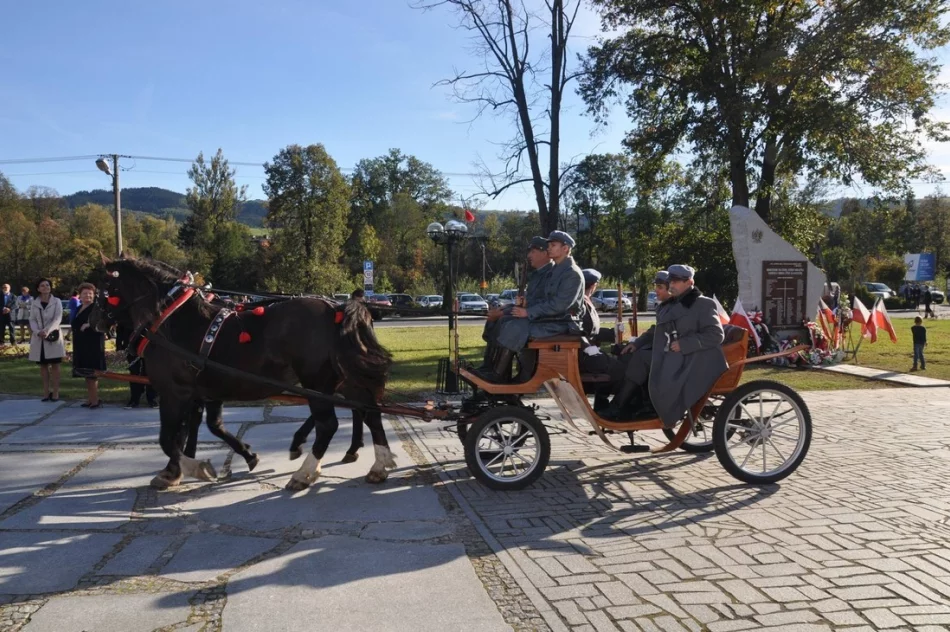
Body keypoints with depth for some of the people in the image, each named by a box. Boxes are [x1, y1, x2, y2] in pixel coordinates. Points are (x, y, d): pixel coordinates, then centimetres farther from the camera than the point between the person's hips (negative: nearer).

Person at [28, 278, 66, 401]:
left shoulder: (57, 301, 1)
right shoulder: (35, 303, 9)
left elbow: (58, 319, -9)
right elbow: (32, 320, 3)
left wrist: (47, 331, -23)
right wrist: (37, 331, -16)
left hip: (53, 337, -3)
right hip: (39, 337, 3)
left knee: (54, 365, -1)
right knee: (43, 365, 6)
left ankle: (55, 392, 1)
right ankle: (47, 392, 11)